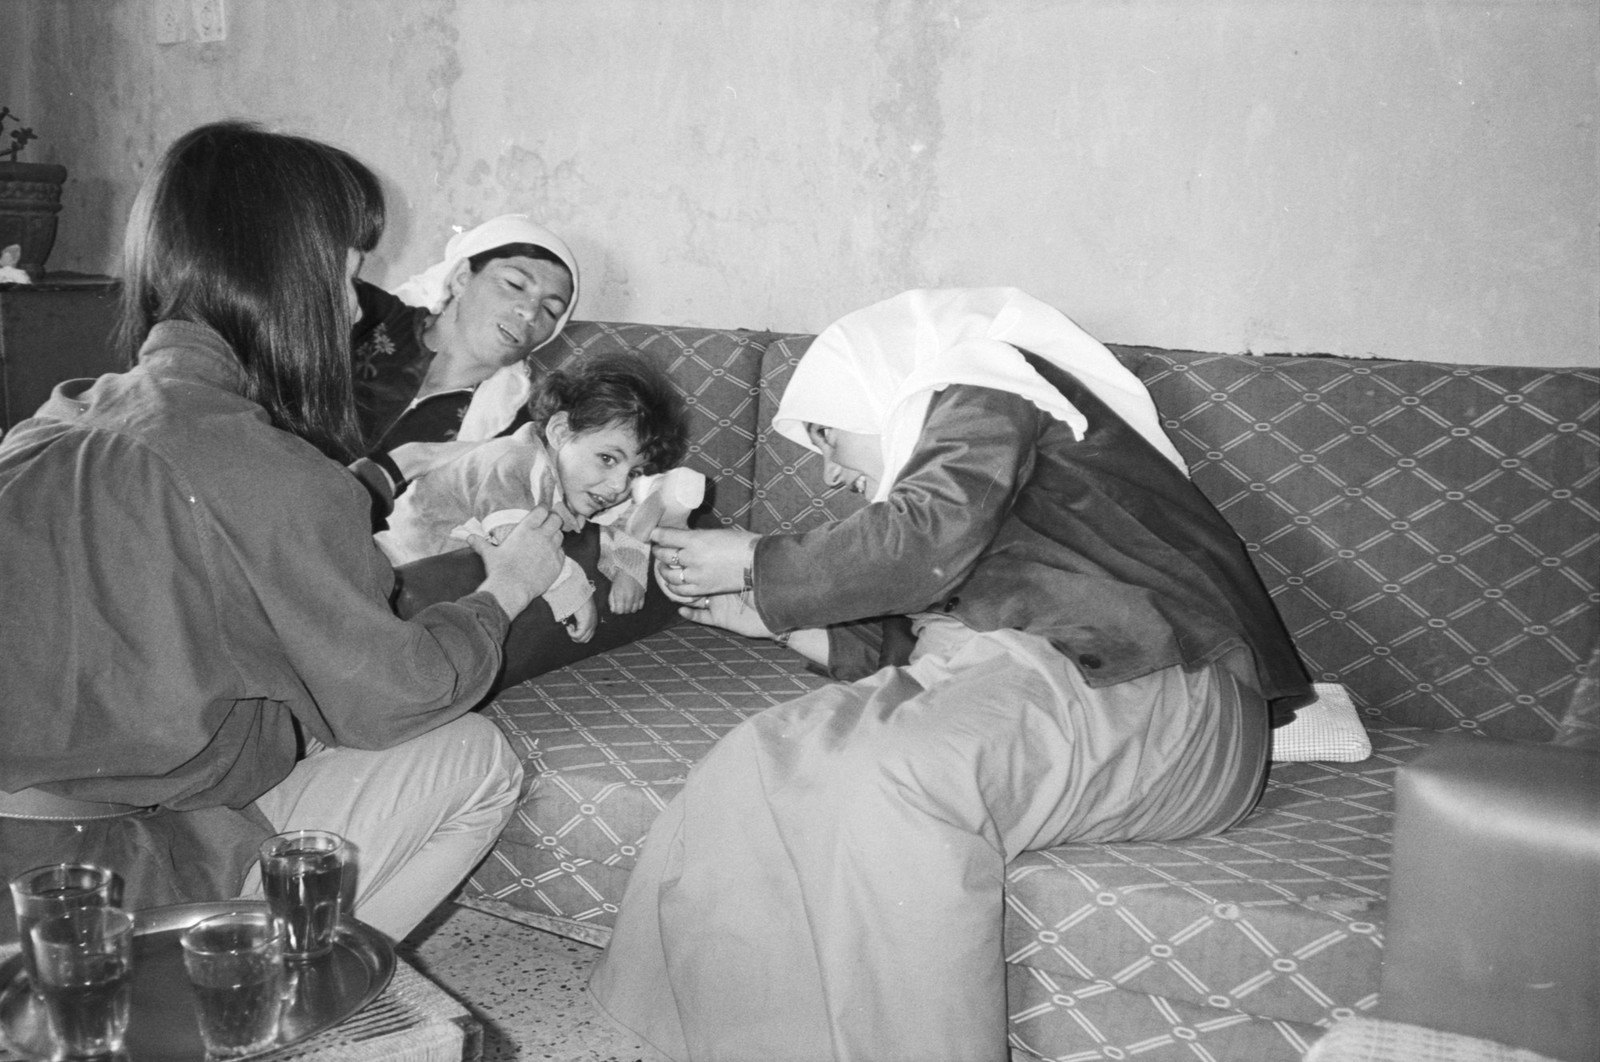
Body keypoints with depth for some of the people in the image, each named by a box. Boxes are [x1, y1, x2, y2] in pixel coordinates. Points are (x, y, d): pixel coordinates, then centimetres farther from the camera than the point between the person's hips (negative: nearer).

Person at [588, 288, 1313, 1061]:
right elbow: (893, 650, 17)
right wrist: (766, 614, 12)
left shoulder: (981, 379, 4)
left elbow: (930, 539, -16)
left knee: (888, 775, -34)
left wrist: (757, 564, -5)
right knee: (764, 764, -13)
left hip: (1141, 687, -8)